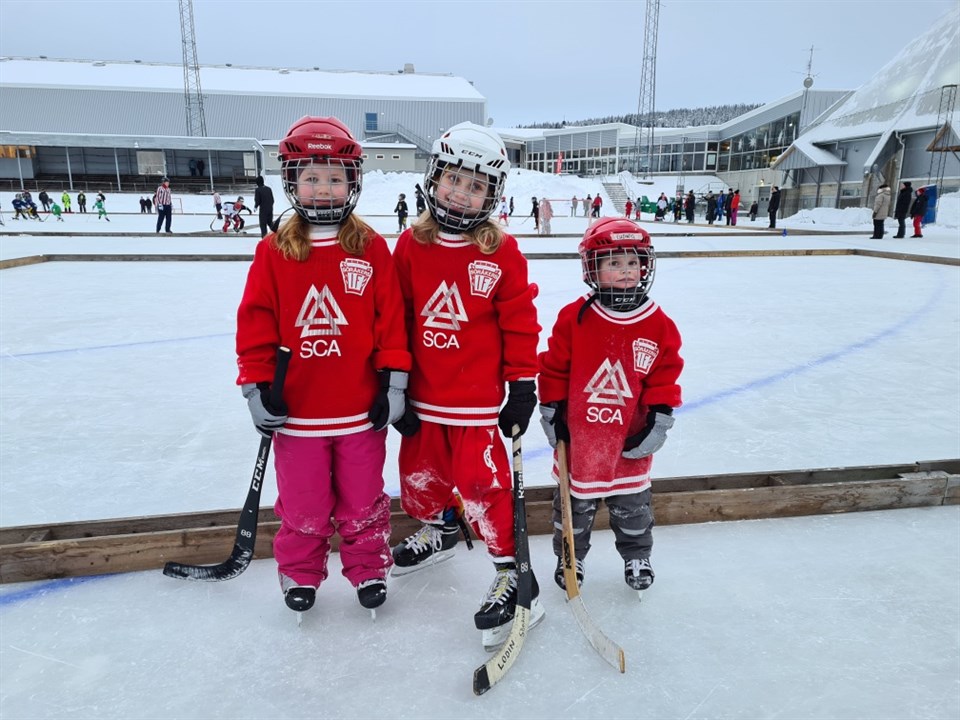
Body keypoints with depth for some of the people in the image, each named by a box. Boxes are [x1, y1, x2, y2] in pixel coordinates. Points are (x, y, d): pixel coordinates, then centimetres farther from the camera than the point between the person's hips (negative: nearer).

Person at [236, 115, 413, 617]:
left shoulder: (371, 249, -3)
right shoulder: (274, 252, -3)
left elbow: (391, 320, -2)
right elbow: (255, 324, -1)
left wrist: (394, 382, -4)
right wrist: (257, 386, -4)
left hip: (361, 408, 0)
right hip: (296, 409, 1)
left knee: (363, 500, 15)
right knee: (303, 504, 15)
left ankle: (369, 569, 35)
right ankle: (300, 574, 37)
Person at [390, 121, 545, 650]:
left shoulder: (501, 253, -9)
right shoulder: (411, 245, -1)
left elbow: (520, 324, -6)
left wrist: (523, 384, -6)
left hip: (477, 398, -4)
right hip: (422, 393, 5)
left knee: (482, 483, -6)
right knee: (420, 471, 19)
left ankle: (514, 574, 10)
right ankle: (438, 530, 48)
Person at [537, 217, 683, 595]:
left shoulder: (659, 324, -6)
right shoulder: (574, 317, -12)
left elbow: (665, 377, 0)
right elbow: (554, 367, -5)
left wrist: (659, 418, -5)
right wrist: (552, 411, -4)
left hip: (629, 440, 2)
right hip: (577, 435, -1)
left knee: (632, 502, 19)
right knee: (574, 500, 16)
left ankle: (637, 556, 43)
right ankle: (569, 557, 38)